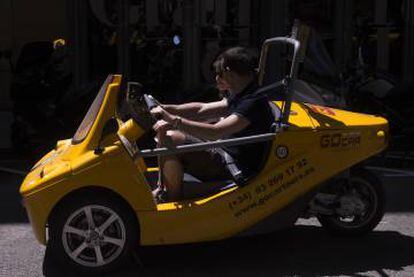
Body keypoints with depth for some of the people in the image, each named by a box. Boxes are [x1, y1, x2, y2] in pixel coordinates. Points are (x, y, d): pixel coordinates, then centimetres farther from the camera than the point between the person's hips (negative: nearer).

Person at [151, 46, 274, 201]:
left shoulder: (254, 103, -22)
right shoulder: (240, 97, 10)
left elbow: (215, 132, -32)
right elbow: (202, 109, 12)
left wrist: (175, 121, -31)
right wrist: (166, 109, -1)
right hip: (225, 154, 10)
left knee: (170, 140, -22)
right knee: (164, 127, 10)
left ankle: (173, 201, -9)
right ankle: (162, 188, 12)